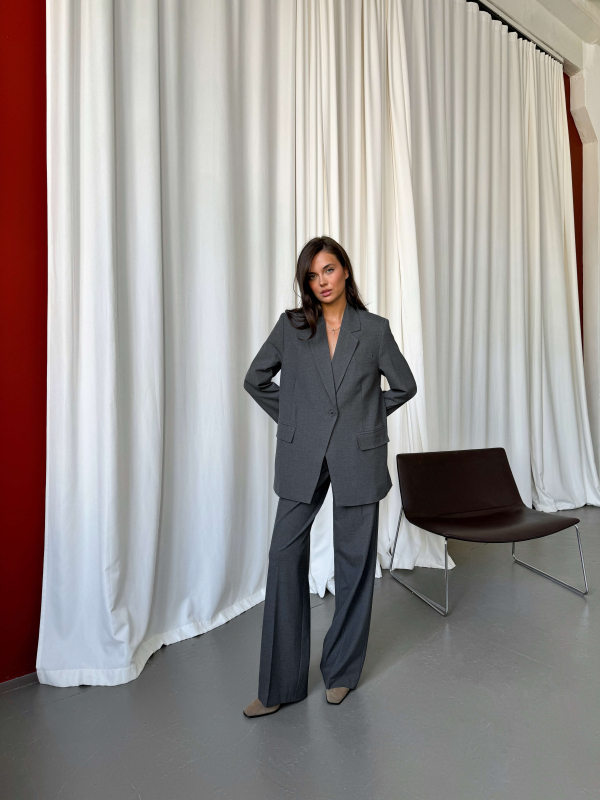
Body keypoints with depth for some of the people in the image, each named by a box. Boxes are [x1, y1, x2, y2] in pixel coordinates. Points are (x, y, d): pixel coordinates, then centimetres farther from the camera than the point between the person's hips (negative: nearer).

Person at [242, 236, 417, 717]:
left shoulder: (374, 328, 2)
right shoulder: (291, 326, 3)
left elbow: (404, 385, 11)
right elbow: (255, 380, 10)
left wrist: (366, 416, 7)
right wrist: (291, 419, 5)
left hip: (358, 459, 0)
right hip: (302, 458, 1)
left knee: (355, 562, 8)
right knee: (285, 556, 0)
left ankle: (342, 671, 31)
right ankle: (280, 685, 17)